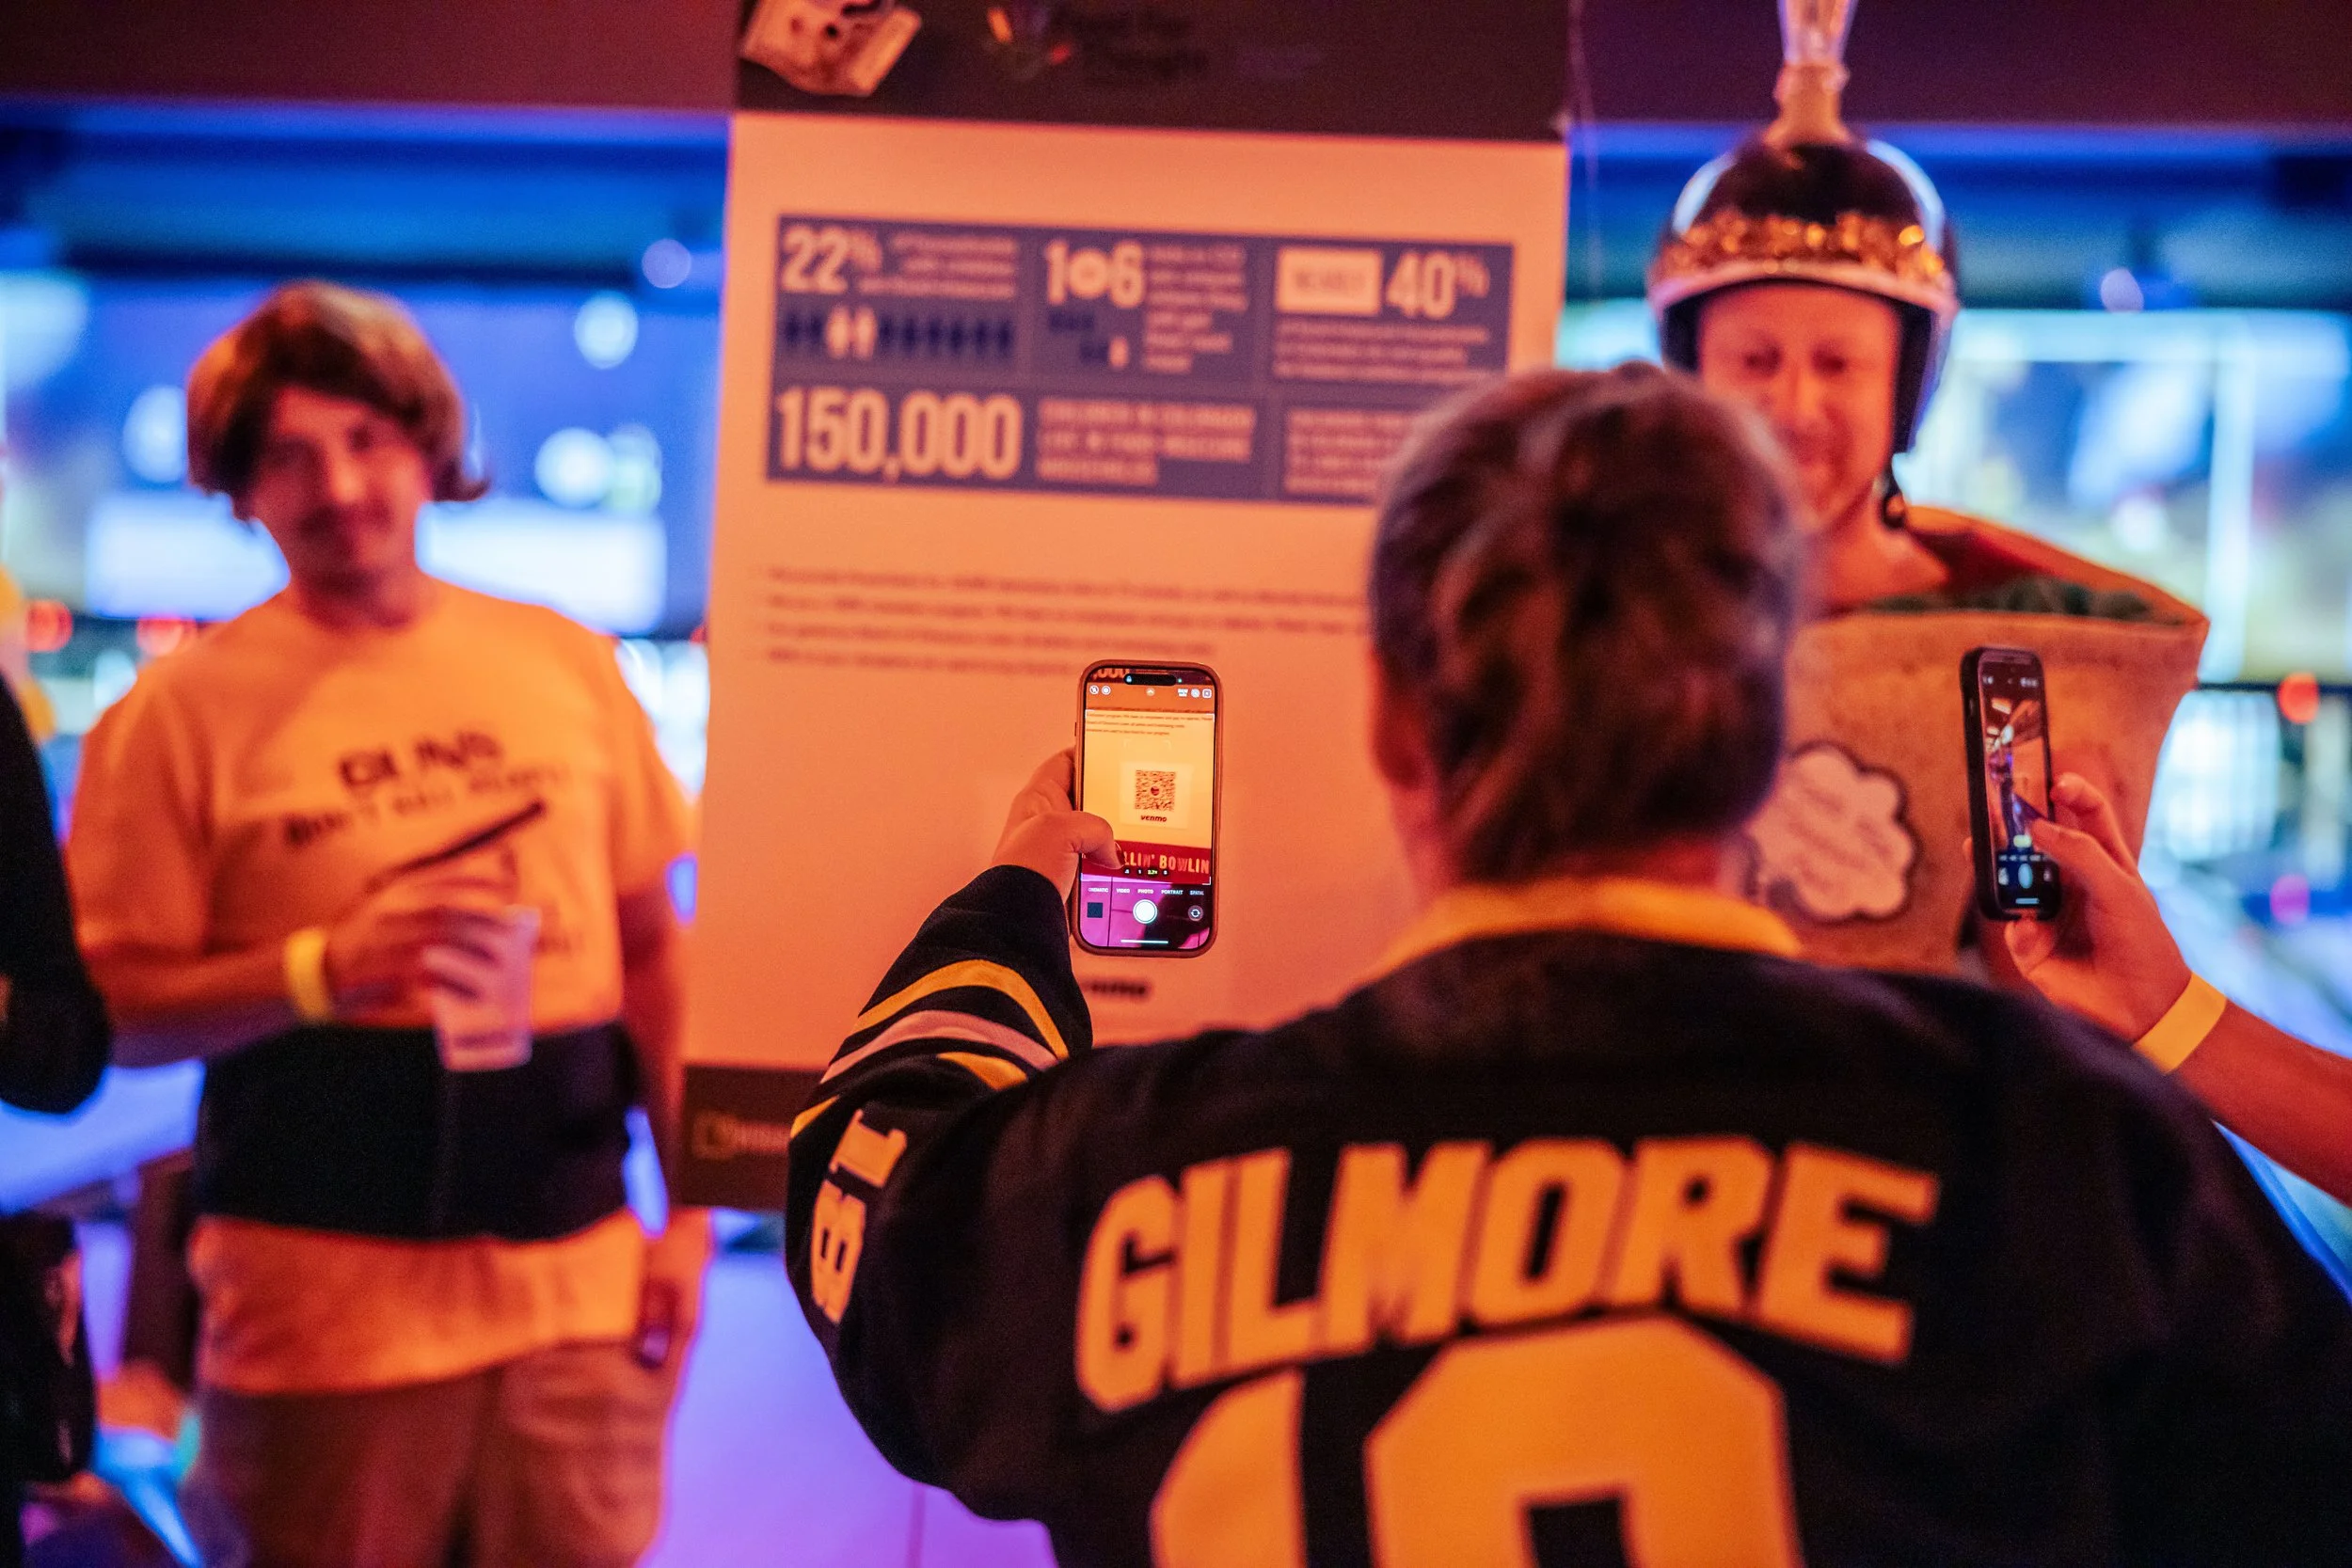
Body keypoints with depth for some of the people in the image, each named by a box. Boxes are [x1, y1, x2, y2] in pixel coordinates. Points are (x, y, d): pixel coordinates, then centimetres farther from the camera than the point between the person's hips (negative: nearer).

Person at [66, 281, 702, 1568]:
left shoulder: (566, 665, 7)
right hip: (326, 1306, -2)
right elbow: (114, 1011, -2)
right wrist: (327, 966, -18)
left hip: (576, 1286, 3)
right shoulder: (182, 711, -2)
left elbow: (648, 945, 12)